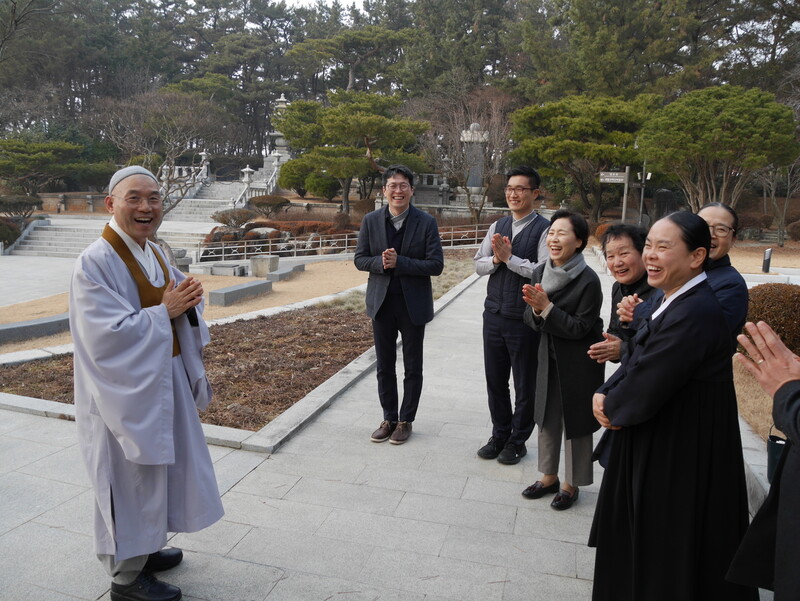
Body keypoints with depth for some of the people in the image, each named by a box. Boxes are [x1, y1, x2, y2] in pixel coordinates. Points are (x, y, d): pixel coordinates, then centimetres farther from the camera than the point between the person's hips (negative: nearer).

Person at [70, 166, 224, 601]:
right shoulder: (95, 262, -18)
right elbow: (106, 335, -24)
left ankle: (144, 548, 41)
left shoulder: (154, 254, 6)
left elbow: (176, 308, 11)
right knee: (131, 479, 6)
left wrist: (186, 302, -11)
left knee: (158, 468, 20)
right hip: (126, 391, -8)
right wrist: (163, 312, -22)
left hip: (163, 381, 8)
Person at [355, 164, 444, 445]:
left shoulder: (426, 222, -7)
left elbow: (436, 264, -12)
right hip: (382, 303, 3)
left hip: (413, 304, -2)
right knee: (385, 366, 13)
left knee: (412, 368, 10)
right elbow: (360, 258, 2)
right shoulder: (371, 221, 1)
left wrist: (399, 262, -21)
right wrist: (381, 262, -19)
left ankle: (406, 420, 27)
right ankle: (389, 419, 29)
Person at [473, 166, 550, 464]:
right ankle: (499, 435, 35)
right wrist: (495, 259, -13)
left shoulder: (543, 229, -12)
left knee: (525, 385, 11)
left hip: (525, 320, -6)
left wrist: (509, 258, -20)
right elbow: (478, 264, 6)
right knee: (495, 380, 17)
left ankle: (517, 441, 29)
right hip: (494, 315, 6)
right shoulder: (497, 226, 8)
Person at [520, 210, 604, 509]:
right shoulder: (540, 273, -3)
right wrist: (535, 308, -21)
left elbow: (580, 328, -19)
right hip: (549, 357, 6)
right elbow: (530, 319, 1)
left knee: (574, 421, 9)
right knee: (547, 417, 17)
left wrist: (547, 307, -26)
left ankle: (572, 483, 29)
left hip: (578, 363, -6)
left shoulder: (588, 280, -21)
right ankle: (549, 476, 36)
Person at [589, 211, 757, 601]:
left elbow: (644, 390, -27)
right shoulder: (673, 301, 5)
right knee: (641, 540, 24)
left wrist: (608, 404, -7)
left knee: (667, 560, 10)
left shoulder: (694, 313, -28)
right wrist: (606, 397, -9)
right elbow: (637, 363, 8)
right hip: (658, 446, 9)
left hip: (682, 459, -9)